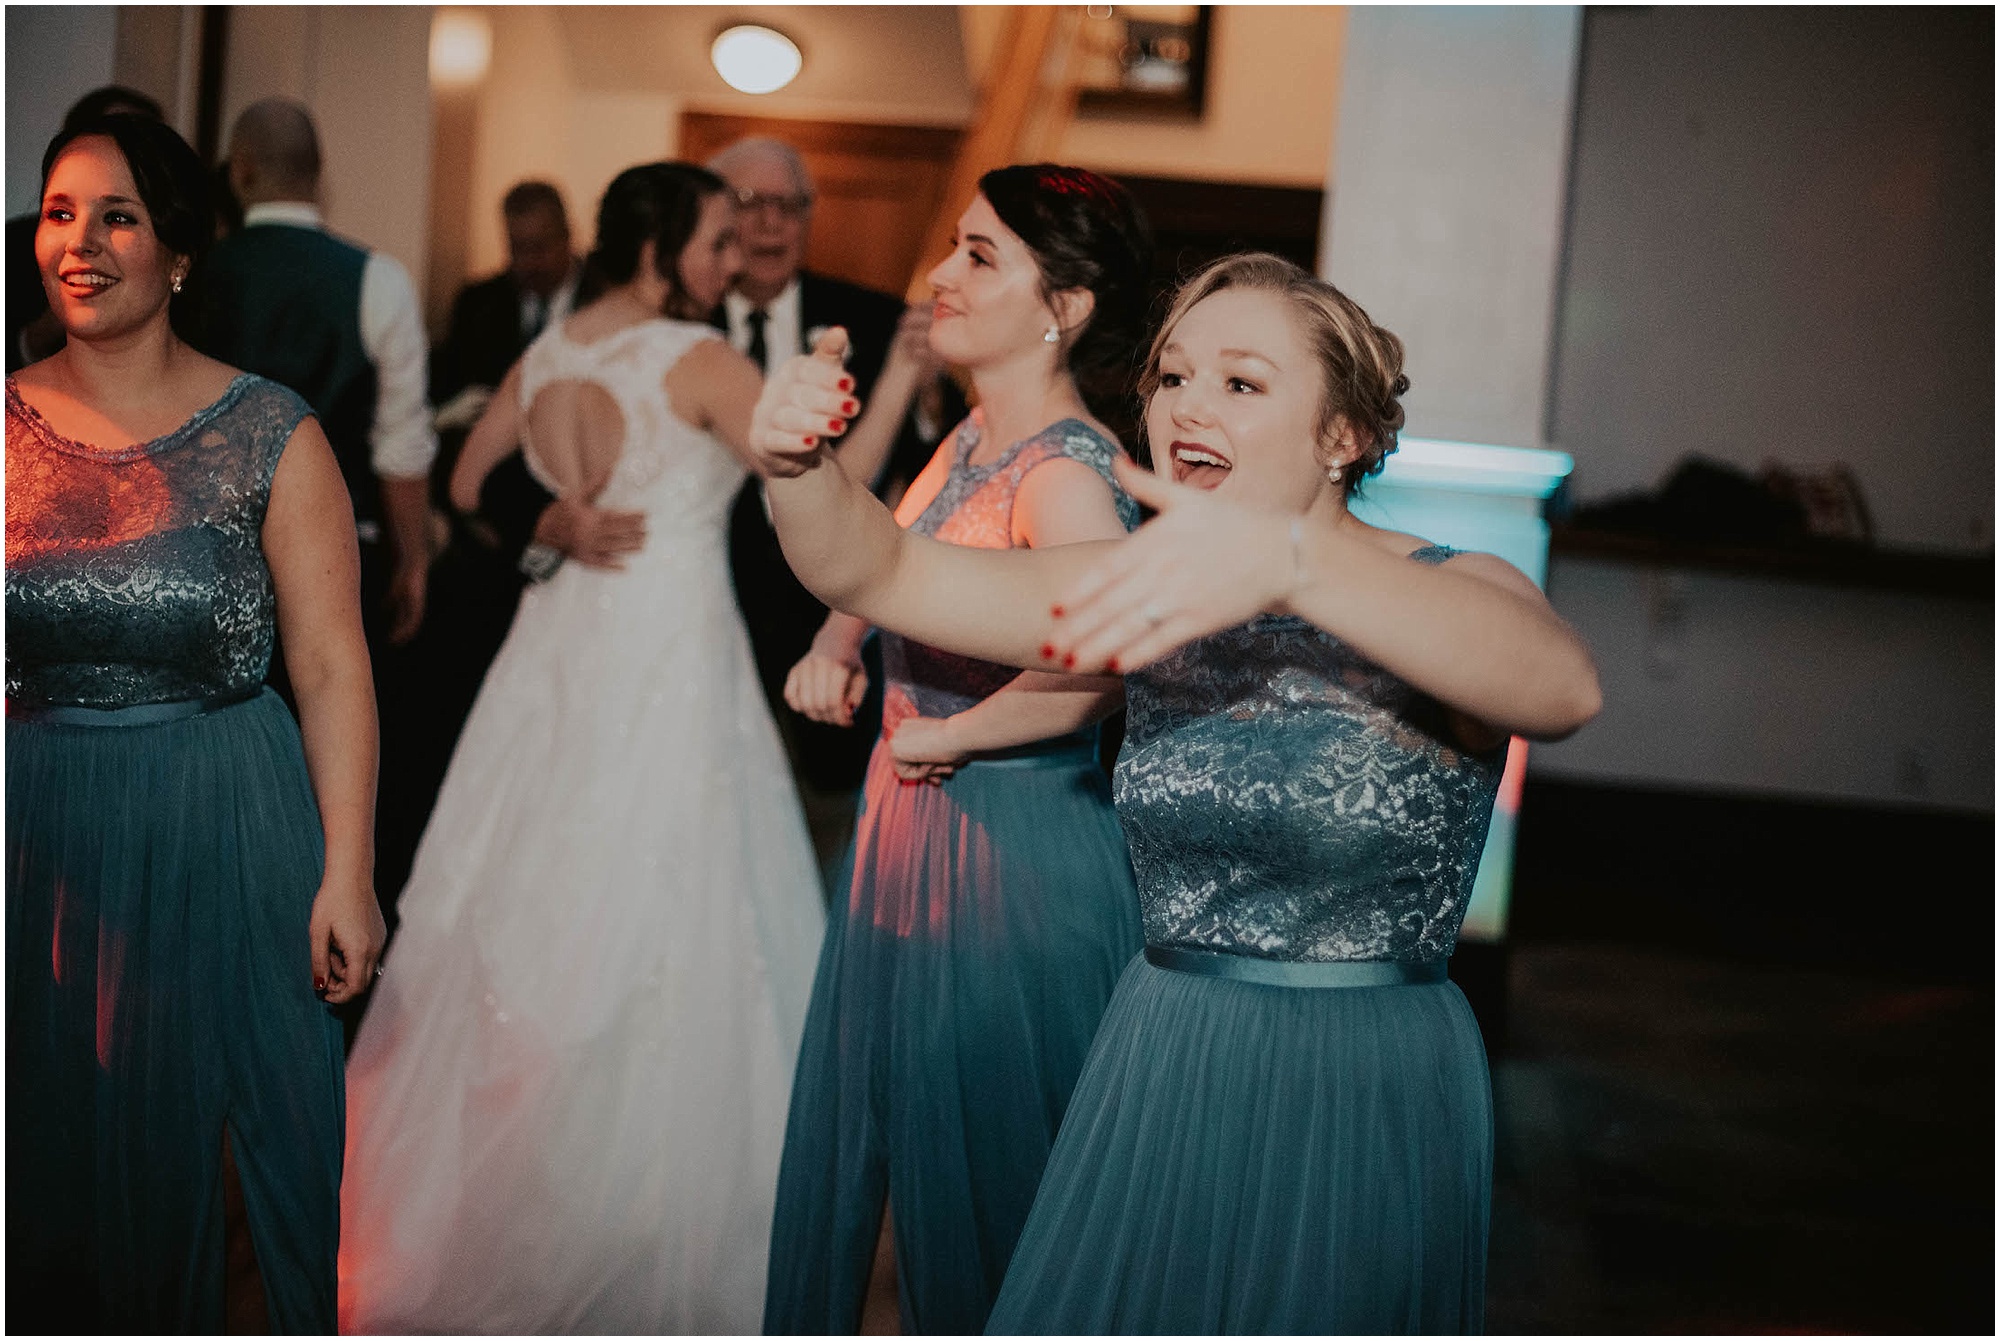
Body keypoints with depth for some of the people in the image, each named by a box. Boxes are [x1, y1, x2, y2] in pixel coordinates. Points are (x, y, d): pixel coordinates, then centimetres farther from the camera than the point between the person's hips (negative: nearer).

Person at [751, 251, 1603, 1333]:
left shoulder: (1448, 594, -12)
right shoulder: (1154, 594, 1)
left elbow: (1562, 689, -36)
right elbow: (884, 573, -4)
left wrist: (1289, 558, -50)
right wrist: (797, 462, -27)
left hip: (1365, 1104, -4)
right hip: (1161, 1073, 4)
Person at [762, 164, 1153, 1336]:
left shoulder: (1066, 471, -22)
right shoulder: (973, 438, 5)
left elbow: (1090, 673, -41)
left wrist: (946, 736, -25)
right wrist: (836, 647, 5)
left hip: (1011, 852, -9)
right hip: (913, 832, 9)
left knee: (979, 1177, 9)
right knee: (880, 1142, 22)